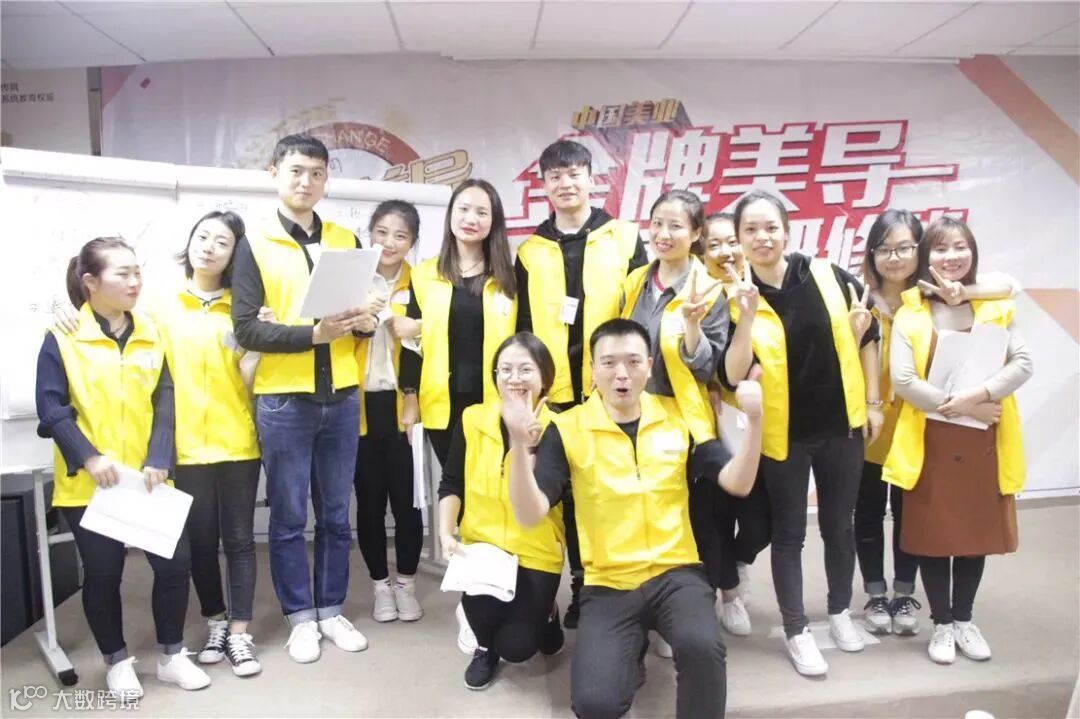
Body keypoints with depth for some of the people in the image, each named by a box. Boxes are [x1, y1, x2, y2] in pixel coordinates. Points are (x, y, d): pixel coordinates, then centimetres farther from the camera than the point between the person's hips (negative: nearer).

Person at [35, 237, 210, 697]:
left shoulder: (150, 333, 6)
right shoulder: (62, 337, -4)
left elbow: (164, 403, 2)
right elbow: (51, 408, -8)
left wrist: (159, 462, -9)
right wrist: (88, 458, -19)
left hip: (146, 478, 3)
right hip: (89, 483, -3)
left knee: (176, 561, 0)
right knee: (102, 574, 9)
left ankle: (172, 656, 21)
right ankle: (117, 663, 29)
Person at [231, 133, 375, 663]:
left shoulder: (346, 240, 10)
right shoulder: (255, 245, -1)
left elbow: (366, 308, 14)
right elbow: (246, 328, -9)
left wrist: (365, 319, -9)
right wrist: (313, 333, -21)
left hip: (342, 396, 3)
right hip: (283, 400, -3)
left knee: (336, 513, 12)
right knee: (289, 516, 7)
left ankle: (331, 609, 27)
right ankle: (300, 617, 23)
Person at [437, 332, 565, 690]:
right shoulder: (473, 419, -3)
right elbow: (451, 484, 4)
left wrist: (528, 443, -30)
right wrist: (446, 533, -10)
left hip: (535, 553, -2)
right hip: (480, 545, 2)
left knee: (517, 646, -10)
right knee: (480, 606, -27)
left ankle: (543, 615, 27)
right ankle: (485, 647, 11)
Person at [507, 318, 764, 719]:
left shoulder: (678, 418, 2)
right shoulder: (568, 429, -6)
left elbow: (738, 484, -1)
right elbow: (530, 515, -12)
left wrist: (754, 420, -17)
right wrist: (519, 442, -27)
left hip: (676, 573, 1)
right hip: (607, 584, 0)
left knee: (702, 647, -32)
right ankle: (630, 653, 14)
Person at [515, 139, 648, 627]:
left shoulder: (624, 240, 4)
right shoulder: (530, 252, 10)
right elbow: (523, 327, 11)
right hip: (556, 393, 2)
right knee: (569, 491, 10)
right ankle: (581, 585, 25)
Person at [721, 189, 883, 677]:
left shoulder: (827, 275, -6)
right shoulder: (735, 299, -11)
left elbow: (866, 336, 5)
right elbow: (732, 377, -20)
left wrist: (872, 402, 3)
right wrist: (747, 316, -29)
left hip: (841, 424, 2)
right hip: (783, 433, -2)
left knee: (839, 523, 17)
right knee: (789, 531, 9)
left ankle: (840, 612, 38)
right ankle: (796, 631, 24)